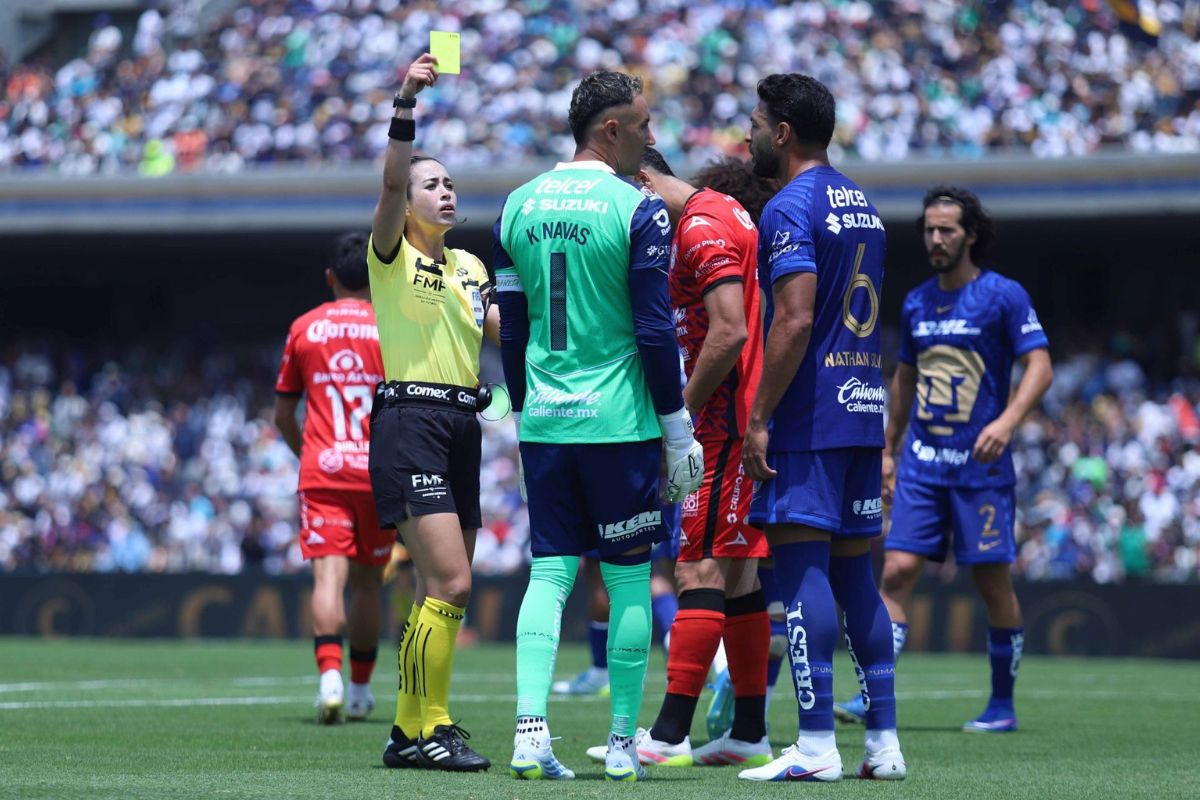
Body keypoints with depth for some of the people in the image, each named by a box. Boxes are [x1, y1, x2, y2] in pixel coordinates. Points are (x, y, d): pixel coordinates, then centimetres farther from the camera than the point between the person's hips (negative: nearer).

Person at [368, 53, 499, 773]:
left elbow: (505, 328, 18)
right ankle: (432, 726, -10)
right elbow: (391, 184, -19)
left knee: (445, 590, 7)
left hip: (462, 425, 7)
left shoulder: (469, 266, 18)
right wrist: (405, 106, -30)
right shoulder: (393, 256, -3)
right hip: (411, 421, -7)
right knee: (451, 583, -16)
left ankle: (409, 730, 13)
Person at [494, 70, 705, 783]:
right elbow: (655, 330, -10)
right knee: (629, 579, 4)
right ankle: (623, 743, 6)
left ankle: (530, 730, -6)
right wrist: (678, 431, -4)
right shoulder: (638, 210, -9)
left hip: (543, 423, 5)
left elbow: (511, 329, 12)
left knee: (549, 574, 7)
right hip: (619, 422, -5)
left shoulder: (519, 206, 8)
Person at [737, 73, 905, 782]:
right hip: (865, 407, 9)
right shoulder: (862, 204, 18)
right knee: (854, 571, 11)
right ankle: (885, 742, 10)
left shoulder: (790, 208, -11)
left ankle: (817, 746, -11)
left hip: (809, 416, -9)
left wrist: (759, 420, -16)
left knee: (801, 565, -8)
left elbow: (795, 321, -19)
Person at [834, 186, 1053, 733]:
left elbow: (1040, 367, -10)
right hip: (921, 462, 4)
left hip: (981, 464, -4)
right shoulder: (916, 303, 12)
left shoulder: (1003, 296, -4)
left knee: (992, 581, 2)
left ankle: (1002, 705, 14)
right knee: (898, 570, -8)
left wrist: (1008, 420, -25)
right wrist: (887, 450, 22)